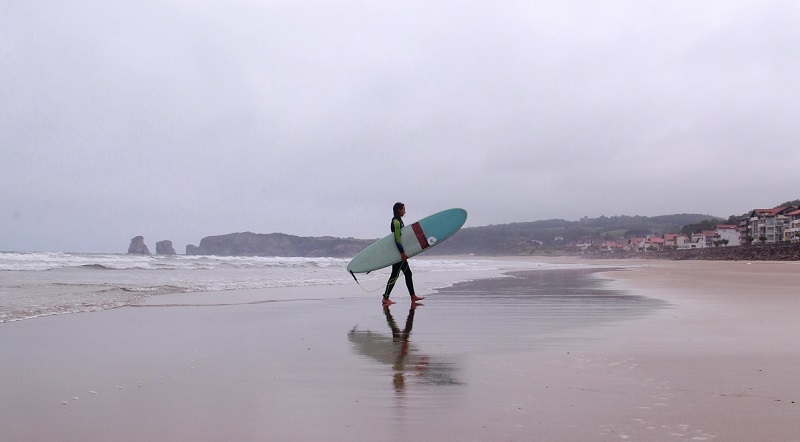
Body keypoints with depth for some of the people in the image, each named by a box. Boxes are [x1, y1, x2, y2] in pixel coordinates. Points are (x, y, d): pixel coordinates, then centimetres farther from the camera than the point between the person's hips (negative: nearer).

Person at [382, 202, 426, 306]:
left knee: (408, 273, 12)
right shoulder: (396, 221, -15)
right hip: (398, 252, -10)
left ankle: (413, 296, 17)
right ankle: (385, 298, -4)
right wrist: (402, 252, -24)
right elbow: (397, 238, -22)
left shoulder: (398, 221, 16)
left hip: (399, 252, 10)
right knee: (395, 275, -8)